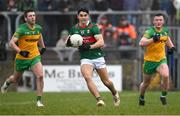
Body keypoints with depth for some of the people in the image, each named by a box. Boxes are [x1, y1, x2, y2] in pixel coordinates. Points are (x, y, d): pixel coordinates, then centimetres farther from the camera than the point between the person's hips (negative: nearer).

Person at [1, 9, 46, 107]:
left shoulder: (38, 28, -2)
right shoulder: (21, 29, -19)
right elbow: (11, 43, -23)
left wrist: (43, 47, 20)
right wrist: (21, 51, -32)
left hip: (35, 57, 3)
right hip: (21, 58, -3)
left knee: (40, 76, -20)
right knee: (15, 79, 18)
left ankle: (39, 100, -12)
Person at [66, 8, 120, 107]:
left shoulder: (93, 27, -7)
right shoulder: (74, 29, 7)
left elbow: (101, 42, -14)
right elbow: (67, 43, 15)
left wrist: (90, 46, -28)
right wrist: (69, 42, -9)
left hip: (97, 57, -2)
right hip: (85, 59, 2)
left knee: (106, 81, 8)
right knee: (87, 77, -26)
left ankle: (115, 94, 40)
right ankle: (99, 100, -30)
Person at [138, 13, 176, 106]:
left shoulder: (165, 31, 0)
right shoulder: (150, 31, -18)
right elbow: (141, 43, -32)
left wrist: (171, 47, 9)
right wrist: (152, 39, -44)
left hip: (161, 59, 3)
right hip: (149, 60, -3)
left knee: (165, 76, -26)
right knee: (146, 83, 12)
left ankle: (163, 96, -5)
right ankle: (141, 98, 41)